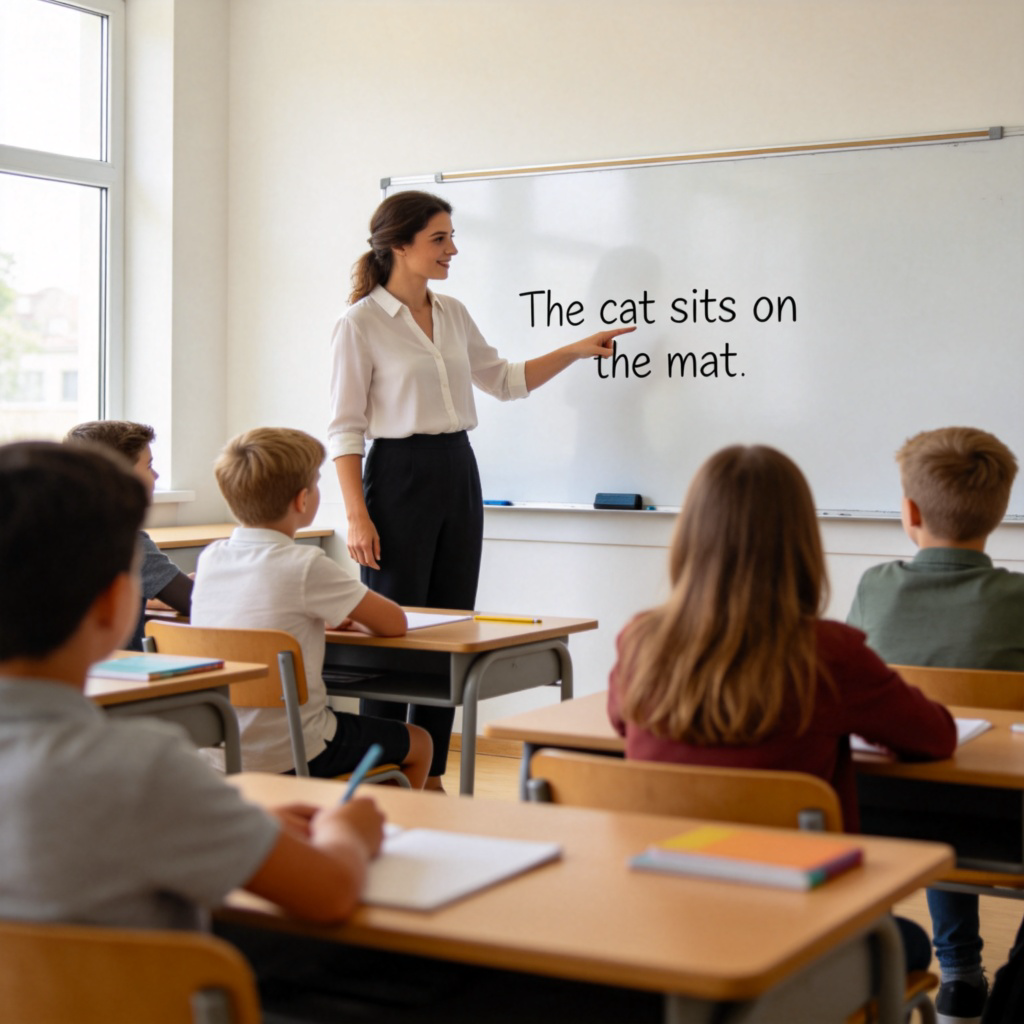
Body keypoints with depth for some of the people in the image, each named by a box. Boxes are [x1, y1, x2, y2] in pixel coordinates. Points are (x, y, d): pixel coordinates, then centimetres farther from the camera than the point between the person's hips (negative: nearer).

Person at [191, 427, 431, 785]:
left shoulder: (210, 559, -1)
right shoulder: (305, 567, -19)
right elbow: (394, 623, -13)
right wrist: (350, 614, 8)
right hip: (291, 756, -6)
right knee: (418, 744, 18)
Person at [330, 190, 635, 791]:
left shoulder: (453, 314, 11)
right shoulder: (361, 323, -8)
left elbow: (503, 380, 22)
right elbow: (345, 428, -9)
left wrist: (576, 351, 13)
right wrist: (357, 515, -15)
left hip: (459, 474, 7)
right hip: (400, 475, -7)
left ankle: (431, 777, 16)